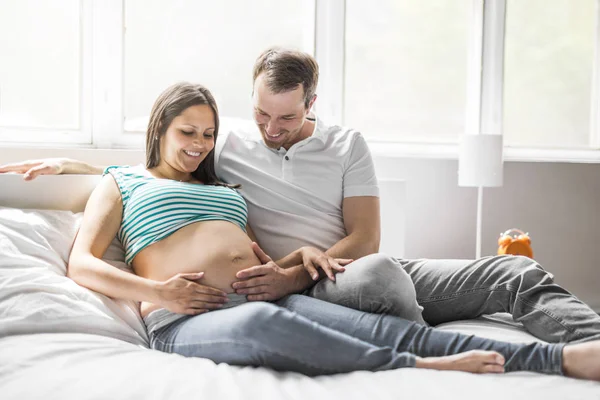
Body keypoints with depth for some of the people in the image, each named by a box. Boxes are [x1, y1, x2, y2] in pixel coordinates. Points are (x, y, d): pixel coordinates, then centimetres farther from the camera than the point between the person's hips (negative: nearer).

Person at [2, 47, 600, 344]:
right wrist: (68, 162, 8)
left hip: (369, 270, 3)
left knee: (519, 274, -17)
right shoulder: (230, 146, 9)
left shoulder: (347, 145, 8)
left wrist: (297, 276, -16)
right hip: (307, 291, -3)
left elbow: (364, 240, 0)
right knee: (380, 274, -41)